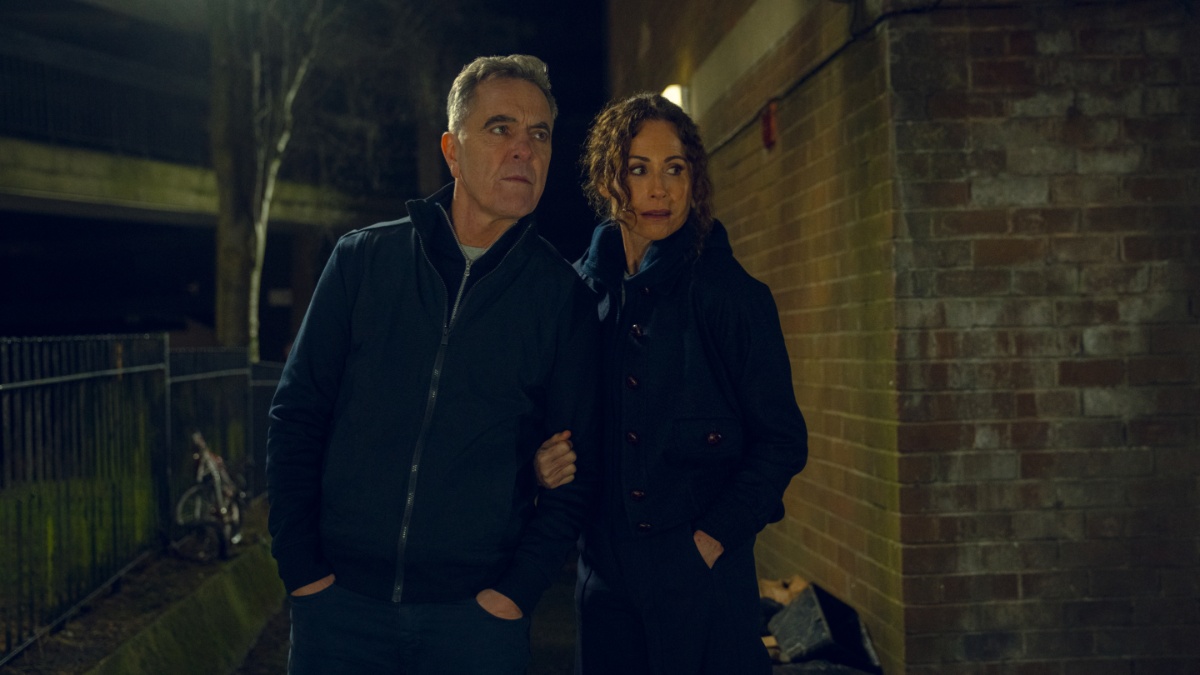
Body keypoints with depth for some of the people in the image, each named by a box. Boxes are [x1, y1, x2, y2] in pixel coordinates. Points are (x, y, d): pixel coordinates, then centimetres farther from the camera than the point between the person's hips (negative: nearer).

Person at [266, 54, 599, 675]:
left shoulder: (562, 297, 1)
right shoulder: (363, 259, 3)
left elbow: (575, 468, 2)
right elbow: (296, 415, 4)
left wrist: (517, 588, -8)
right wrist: (301, 565, -3)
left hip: (476, 616, -1)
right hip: (339, 601, 1)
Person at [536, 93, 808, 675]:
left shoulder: (730, 293, -5)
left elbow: (782, 441, -4)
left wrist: (710, 540, -10)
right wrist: (543, 463, -5)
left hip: (703, 579, -3)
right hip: (606, 576, 3)